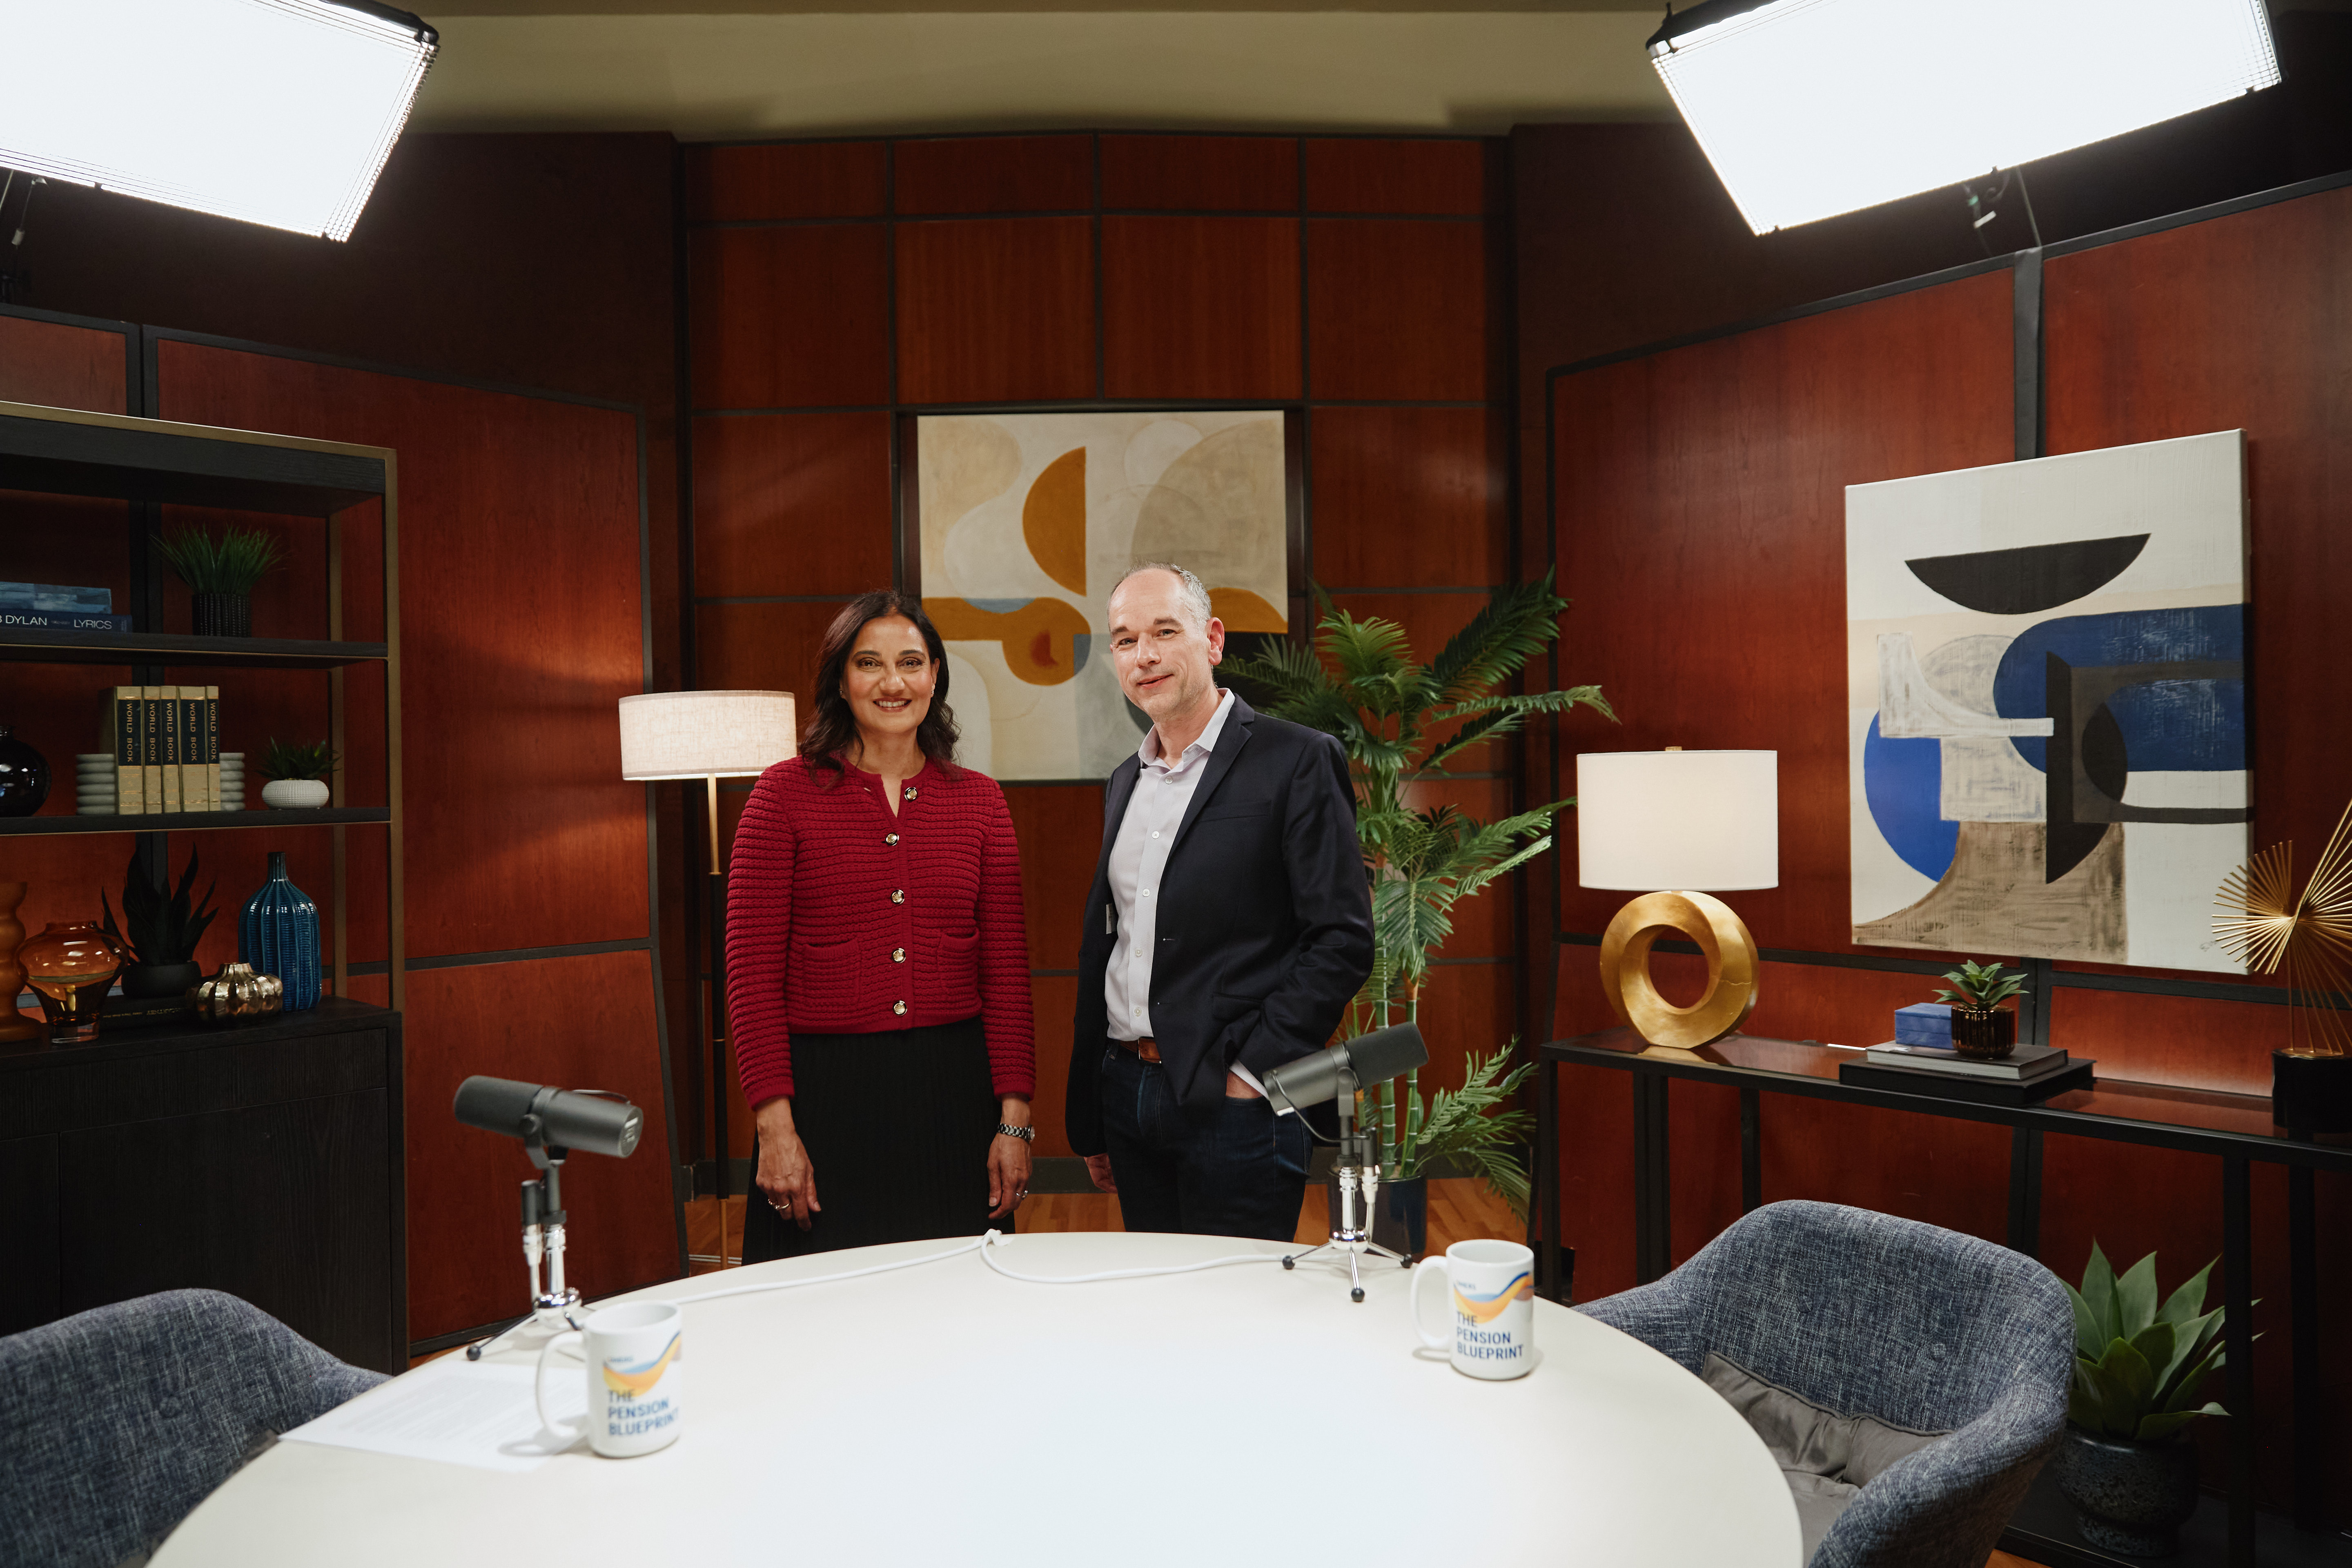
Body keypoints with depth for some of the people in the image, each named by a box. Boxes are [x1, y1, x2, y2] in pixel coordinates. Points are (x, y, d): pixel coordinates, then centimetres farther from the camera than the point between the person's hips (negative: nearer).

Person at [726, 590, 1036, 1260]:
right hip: (826, 1095, -2)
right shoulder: (786, 793, -1)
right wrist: (774, 1125, -9)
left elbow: (1006, 971, 5)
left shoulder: (979, 800, 6)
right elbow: (752, 971, -3)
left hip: (954, 1092, 2)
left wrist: (1015, 1119, -1)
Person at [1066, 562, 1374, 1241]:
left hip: (1232, 1104, -6)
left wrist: (1251, 1072, -14)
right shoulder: (1125, 782, 13)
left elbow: (1343, 939, -12)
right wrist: (1088, 1121, 14)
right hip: (1127, 1094, 6)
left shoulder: (1298, 761, -8)